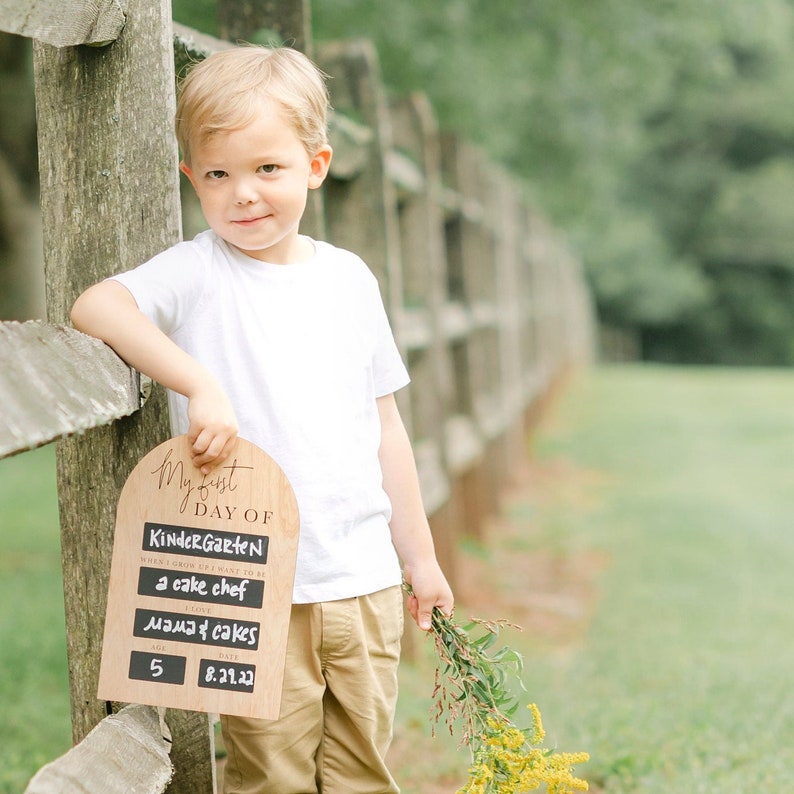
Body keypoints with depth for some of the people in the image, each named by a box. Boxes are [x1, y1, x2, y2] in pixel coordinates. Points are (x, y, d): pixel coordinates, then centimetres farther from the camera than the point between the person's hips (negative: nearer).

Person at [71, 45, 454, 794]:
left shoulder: (348, 277, 9)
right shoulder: (199, 271, -3)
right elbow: (95, 305, -22)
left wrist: (420, 555, 16)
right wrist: (200, 385, -30)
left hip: (363, 578, 4)